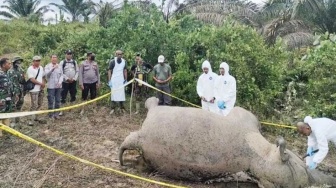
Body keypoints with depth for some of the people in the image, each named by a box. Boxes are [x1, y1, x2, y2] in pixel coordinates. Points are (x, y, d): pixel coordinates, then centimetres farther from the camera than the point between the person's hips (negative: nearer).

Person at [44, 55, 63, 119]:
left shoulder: (59, 66, 9)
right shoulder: (47, 66, -1)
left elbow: (61, 75, 6)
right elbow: (47, 74, -16)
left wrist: (60, 82, -10)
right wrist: (53, 68, -28)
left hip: (58, 86, 3)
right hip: (51, 86, -3)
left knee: (58, 100, 8)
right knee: (51, 101, 0)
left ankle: (56, 113, 19)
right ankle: (51, 114, 11)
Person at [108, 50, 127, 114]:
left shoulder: (124, 61, 3)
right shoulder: (112, 61, -6)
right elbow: (109, 71, -3)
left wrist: (126, 80, 7)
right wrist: (109, 81, -8)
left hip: (121, 80, 3)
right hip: (114, 80, -2)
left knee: (121, 94, 4)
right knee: (114, 94, 0)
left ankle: (121, 107, 12)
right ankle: (113, 108, 5)